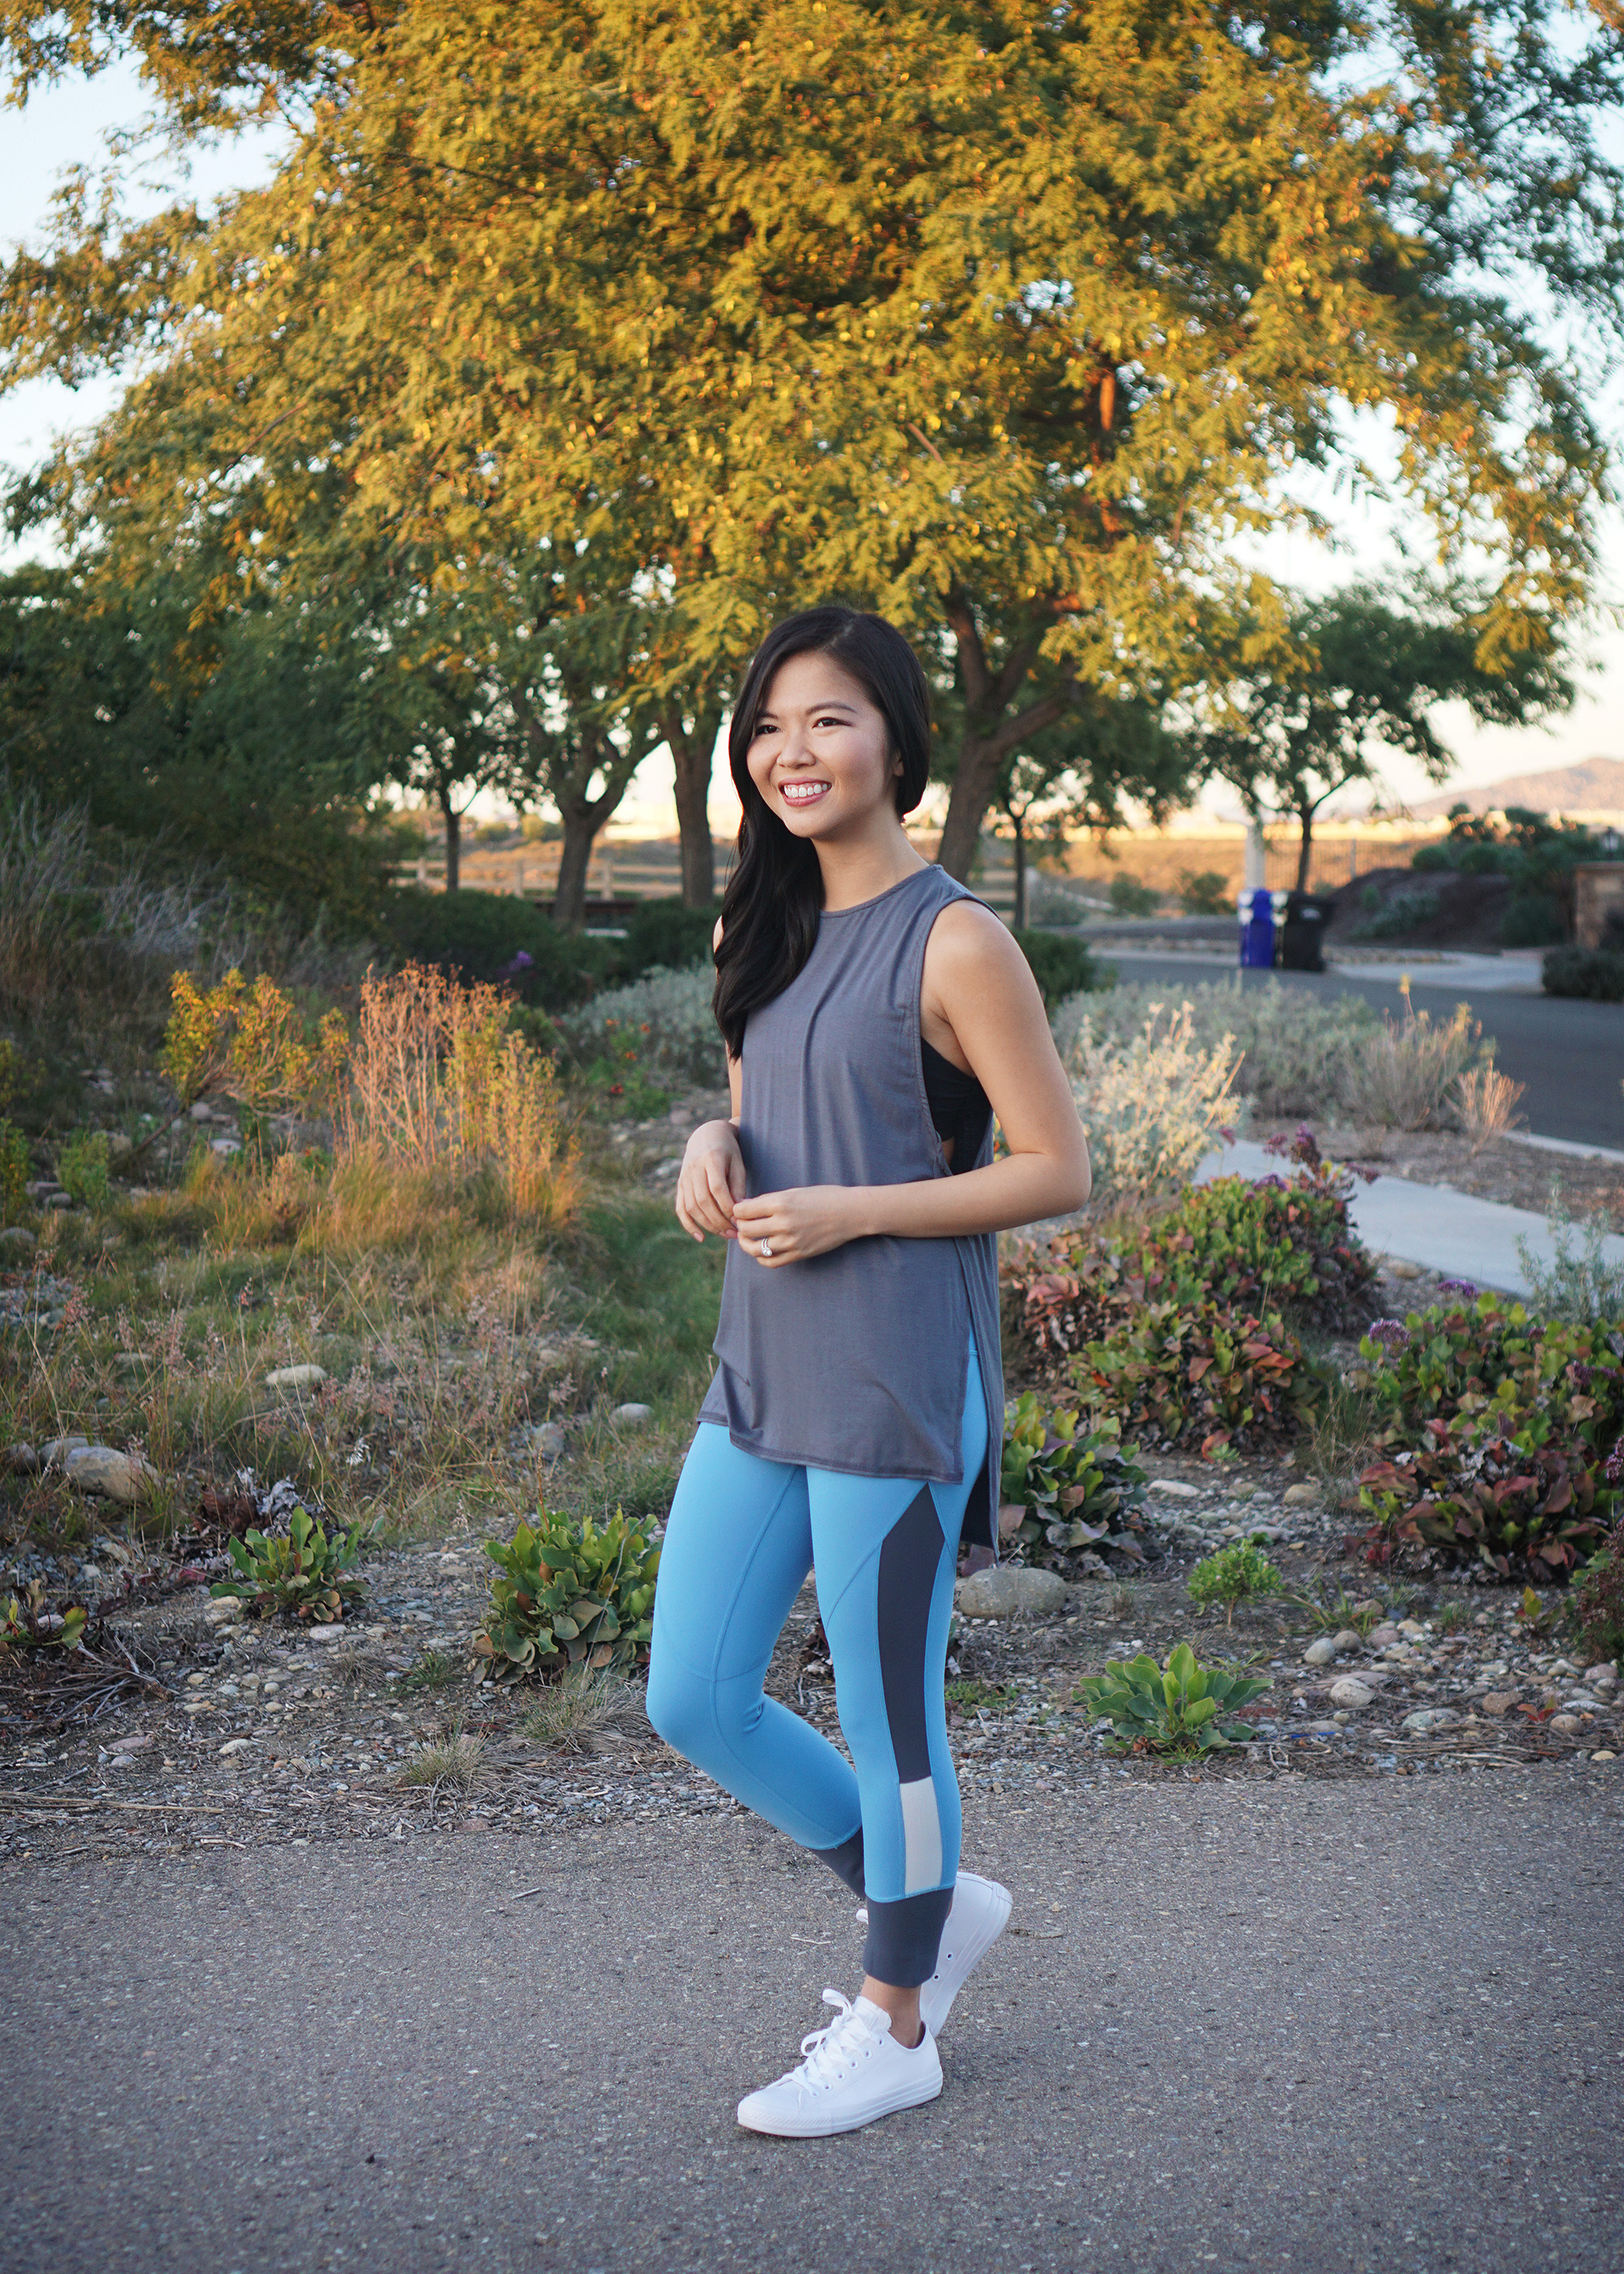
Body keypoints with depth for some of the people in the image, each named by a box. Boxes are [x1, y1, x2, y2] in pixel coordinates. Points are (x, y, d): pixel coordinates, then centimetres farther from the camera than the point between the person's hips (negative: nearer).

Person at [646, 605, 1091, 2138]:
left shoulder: (953, 944, -12)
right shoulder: (759, 928, 10)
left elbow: (1057, 1170, -12)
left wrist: (848, 1213, -17)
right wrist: (713, 1145, -1)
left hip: (896, 1376, -8)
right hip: (760, 1368, 8)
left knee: (886, 1711, 5)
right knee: (693, 1699, 11)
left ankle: (893, 2032, 25)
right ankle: (936, 1909, 32)